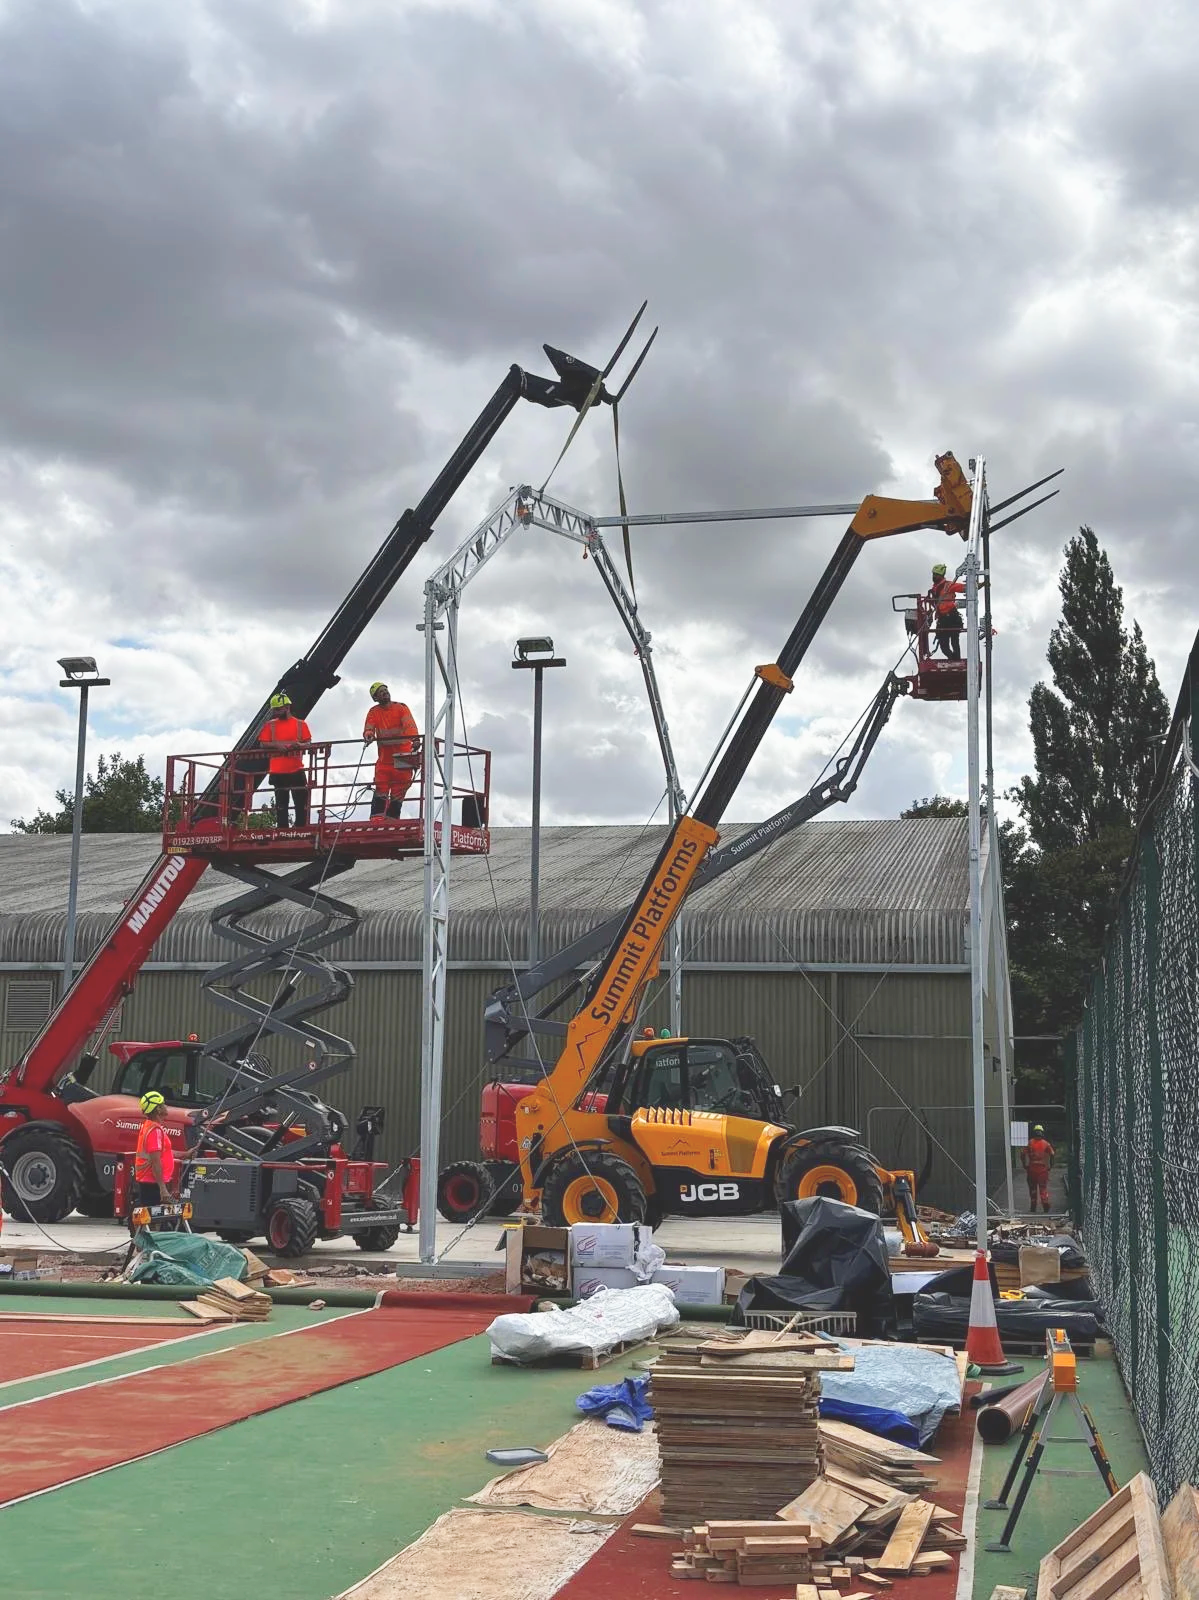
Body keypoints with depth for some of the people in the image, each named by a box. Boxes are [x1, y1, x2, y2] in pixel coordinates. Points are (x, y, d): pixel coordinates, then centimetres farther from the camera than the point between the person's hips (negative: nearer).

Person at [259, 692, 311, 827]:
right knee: (281, 803, 6)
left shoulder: (300, 724, 6)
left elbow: (308, 743, 2)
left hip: (296, 770, -1)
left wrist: (299, 745, -19)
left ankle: (301, 829, 3)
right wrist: (277, 745, -15)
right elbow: (263, 743, 3)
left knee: (301, 802, -2)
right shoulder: (271, 725, 9)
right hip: (278, 771, 1)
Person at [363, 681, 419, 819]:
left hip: (402, 756, -1)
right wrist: (368, 735, -29)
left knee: (398, 792, 0)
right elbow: (369, 728, -4)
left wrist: (414, 737, -32)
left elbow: (409, 724, -12)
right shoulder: (374, 712, 9)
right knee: (381, 788, -10)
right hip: (384, 758, 1)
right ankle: (377, 818, -13)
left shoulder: (401, 707, 2)